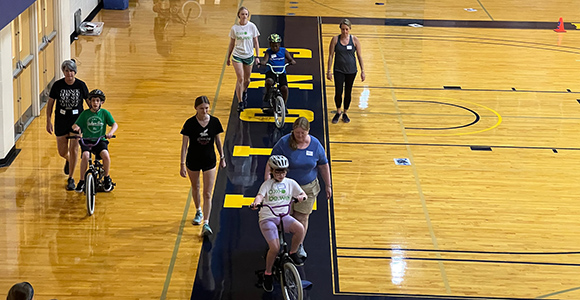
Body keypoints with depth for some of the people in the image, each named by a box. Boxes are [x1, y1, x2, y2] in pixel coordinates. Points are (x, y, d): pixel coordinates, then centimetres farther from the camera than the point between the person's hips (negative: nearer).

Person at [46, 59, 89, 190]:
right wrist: (48, 121, -4)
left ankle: (71, 179, 2)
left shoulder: (81, 85, -7)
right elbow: (50, 103, 0)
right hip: (61, 120, 1)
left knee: (73, 149, -10)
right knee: (62, 152, 8)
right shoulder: (57, 85, -8)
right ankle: (69, 160, 46)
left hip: (77, 119, -1)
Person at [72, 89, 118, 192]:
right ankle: (82, 181, -12)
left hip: (100, 140, 0)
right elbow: (75, 125, 2)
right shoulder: (85, 114, 4)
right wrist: (76, 127, -23)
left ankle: (107, 178, -3)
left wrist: (111, 132, -23)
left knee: (106, 155, -29)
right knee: (85, 155, -30)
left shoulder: (105, 113, 4)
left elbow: (114, 124, -3)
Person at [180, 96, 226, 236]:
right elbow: (184, 145, -11)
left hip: (209, 161, 0)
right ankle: (199, 212, 47)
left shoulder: (214, 122, -9)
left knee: (208, 194, -5)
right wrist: (183, 165, -14)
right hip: (193, 161, 0)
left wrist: (222, 157, 9)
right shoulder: (190, 123, -15)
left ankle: (206, 223, -3)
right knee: (195, 188, 21)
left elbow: (218, 140, 5)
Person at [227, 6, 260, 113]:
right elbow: (232, 44, 6)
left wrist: (257, 56, -1)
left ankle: (244, 91, 47)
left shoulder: (252, 26, -5)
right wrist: (228, 58, 11)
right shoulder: (235, 28, -4)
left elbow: (255, 42, 3)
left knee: (247, 80, 13)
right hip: (237, 56, -1)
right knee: (240, 79, -12)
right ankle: (240, 102, -6)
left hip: (249, 56, 1)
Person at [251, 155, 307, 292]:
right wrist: (256, 203, -38)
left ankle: (293, 253, 0)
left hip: (283, 216, 3)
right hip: (267, 218, -3)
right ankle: (268, 274, 3)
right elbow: (260, 195, -14)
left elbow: (303, 194, 8)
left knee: (300, 229, -28)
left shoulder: (290, 183, 11)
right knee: (275, 248, -21)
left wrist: (301, 196, -18)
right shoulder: (267, 184, 2)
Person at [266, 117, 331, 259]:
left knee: (302, 218, 6)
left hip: (308, 188, 1)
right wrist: (267, 178, -23)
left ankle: (299, 246, 25)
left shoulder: (315, 144, -6)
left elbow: (323, 166, 5)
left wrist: (328, 185, 10)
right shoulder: (284, 143, -13)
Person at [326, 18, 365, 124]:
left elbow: (359, 56, 1)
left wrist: (362, 71, 0)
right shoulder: (335, 40, -6)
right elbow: (331, 55, 0)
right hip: (339, 70, -1)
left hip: (351, 71, 1)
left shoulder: (354, 40, -5)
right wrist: (329, 70, -2)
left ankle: (345, 113, 28)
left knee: (348, 93, 9)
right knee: (338, 92, -5)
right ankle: (338, 112, 20)